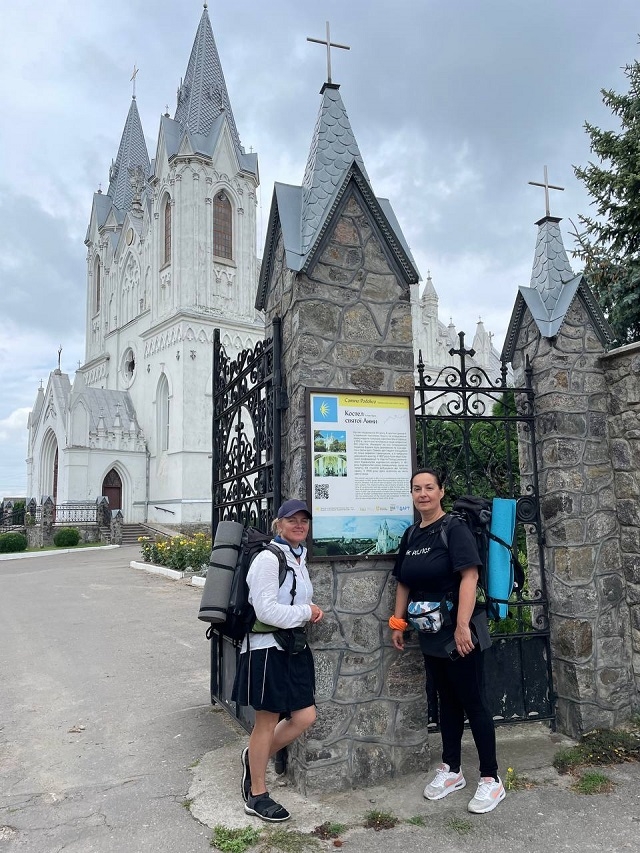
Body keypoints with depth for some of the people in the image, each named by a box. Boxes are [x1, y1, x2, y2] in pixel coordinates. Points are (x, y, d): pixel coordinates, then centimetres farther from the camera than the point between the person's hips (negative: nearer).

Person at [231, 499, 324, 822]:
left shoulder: (300, 558, 11)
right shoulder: (269, 559, -16)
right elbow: (266, 610, -22)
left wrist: (311, 610, 9)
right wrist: (306, 612, -13)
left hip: (294, 646, 9)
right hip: (266, 647, -8)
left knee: (304, 717, 8)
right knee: (267, 721, 5)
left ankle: (254, 757, 32)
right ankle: (257, 795, 25)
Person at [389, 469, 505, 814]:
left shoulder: (454, 528, -12)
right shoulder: (410, 535, 8)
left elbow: (469, 576, -20)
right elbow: (403, 584, 15)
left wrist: (462, 626, -25)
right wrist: (397, 623, 13)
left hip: (458, 632, -6)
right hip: (431, 634, 6)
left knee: (472, 702, 3)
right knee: (447, 701, 17)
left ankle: (491, 779, 16)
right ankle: (451, 770, 30)